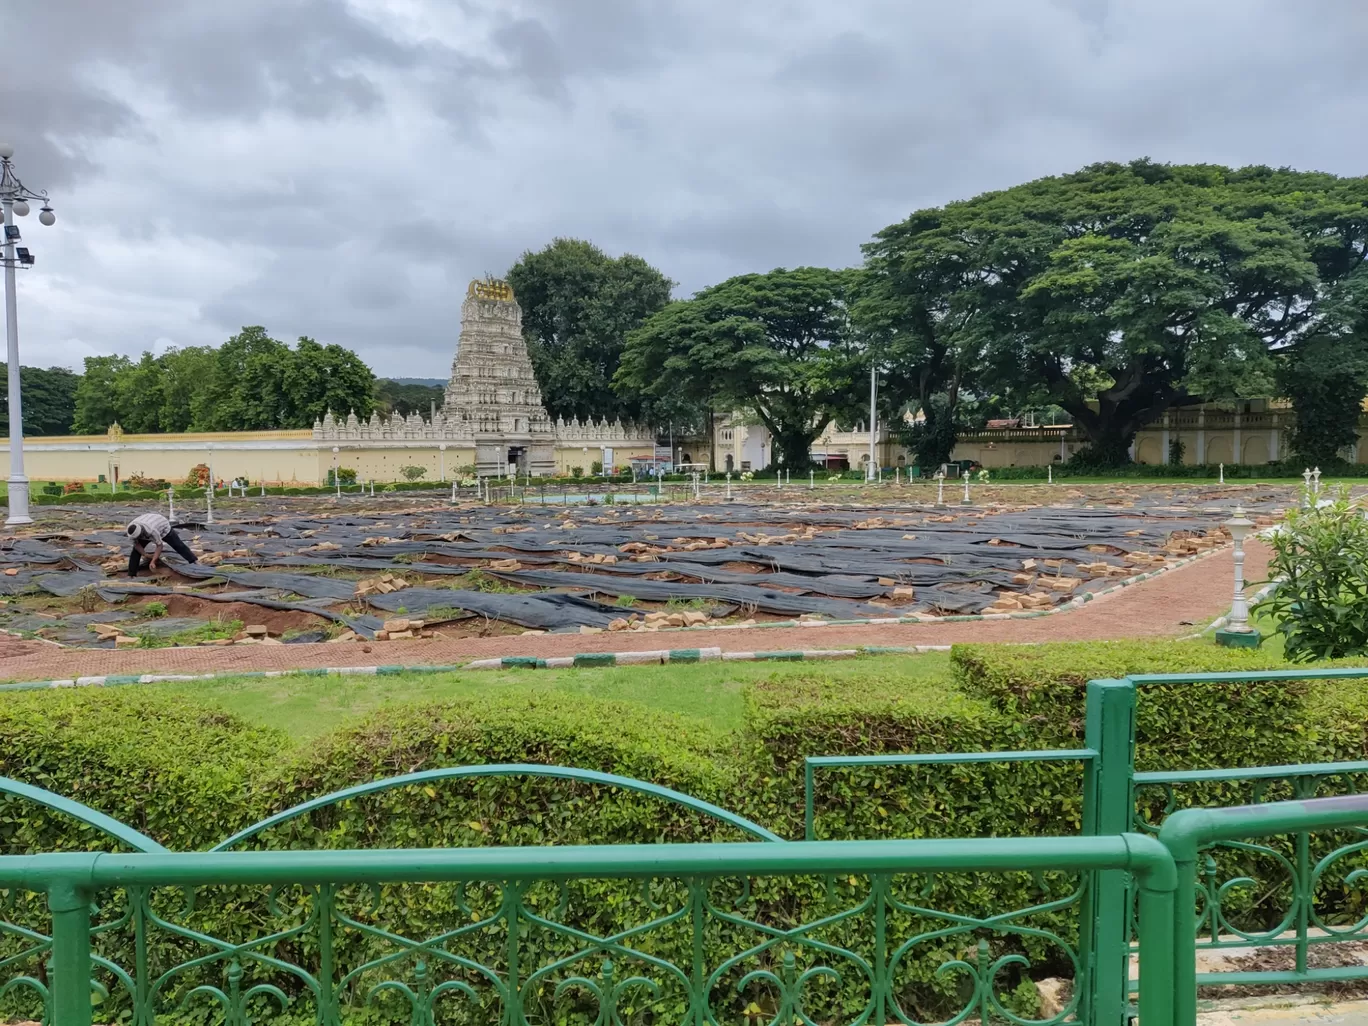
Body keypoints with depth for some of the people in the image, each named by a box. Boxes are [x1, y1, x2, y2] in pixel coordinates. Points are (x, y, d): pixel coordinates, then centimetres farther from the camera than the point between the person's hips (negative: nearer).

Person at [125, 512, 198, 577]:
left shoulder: (152, 530, -47)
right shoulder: (132, 530, -31)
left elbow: (160, 545, -37)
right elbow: (136, 545, -17)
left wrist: (153, 562, -41)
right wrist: (146, 555, -26)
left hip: (163, 527, -4)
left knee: (178, 545, -2)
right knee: (136, 550, -8)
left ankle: (195, 561, 8)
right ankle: (131, 575, -2)